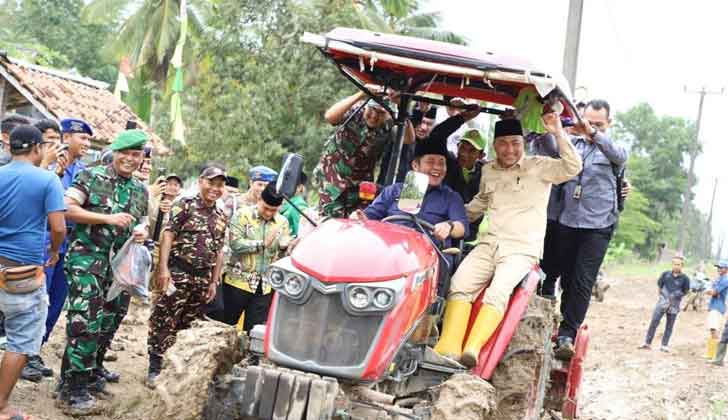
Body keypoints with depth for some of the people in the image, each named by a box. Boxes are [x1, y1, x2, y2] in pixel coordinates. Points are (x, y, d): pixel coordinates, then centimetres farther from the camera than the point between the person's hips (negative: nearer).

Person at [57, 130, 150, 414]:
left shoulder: (140, 190, 15)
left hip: (120, 265, 7)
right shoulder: (92, 177, -4)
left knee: (108, 322, 14)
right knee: (85, 322, -13)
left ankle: (92, 371, 32)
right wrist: (107, 218, -18)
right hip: (87, 259, -7)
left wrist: (142, 233, 1)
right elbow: (67, 208, -13)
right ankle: (72, 386, -7)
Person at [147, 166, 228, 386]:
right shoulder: (185, 205, -3)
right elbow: (168, 236, -8)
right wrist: (163, 268, -17)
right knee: (164, 321, -5)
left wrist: (214, 282, 14)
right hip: (179, 273, -5)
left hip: (203, 278, 5)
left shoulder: (221, 218, 15)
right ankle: (155, 369, -1)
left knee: (187, 324, 10)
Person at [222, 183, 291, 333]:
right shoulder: (243, 215, -5)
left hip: (265, 286, 4)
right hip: (239, 281, -3)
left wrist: (284, 247, -13)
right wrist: (263, 243, -20)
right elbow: (235, 244, -17)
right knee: (226, 325, 5)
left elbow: (283, 256, 10)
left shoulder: (282, 222, 8)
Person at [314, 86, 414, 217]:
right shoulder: (354, 112, -19)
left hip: (360, 181, 3)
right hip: (332, 175, -2)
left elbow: (409, 140, -30)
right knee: (333, 218, -7)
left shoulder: (388, 126, -13)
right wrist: (360, 95, -45)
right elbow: (329, 116, -38)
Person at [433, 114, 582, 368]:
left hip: (522, 250, -4)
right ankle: (447, 349, -32)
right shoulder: (488, 171, 18)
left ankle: (472, 350, -41)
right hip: (489, 243, 4)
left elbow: (572, 168, -13)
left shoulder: (539, 166, 3)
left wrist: (558, 133, -19)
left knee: (498, 292, -29)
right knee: (460, 283, -21)